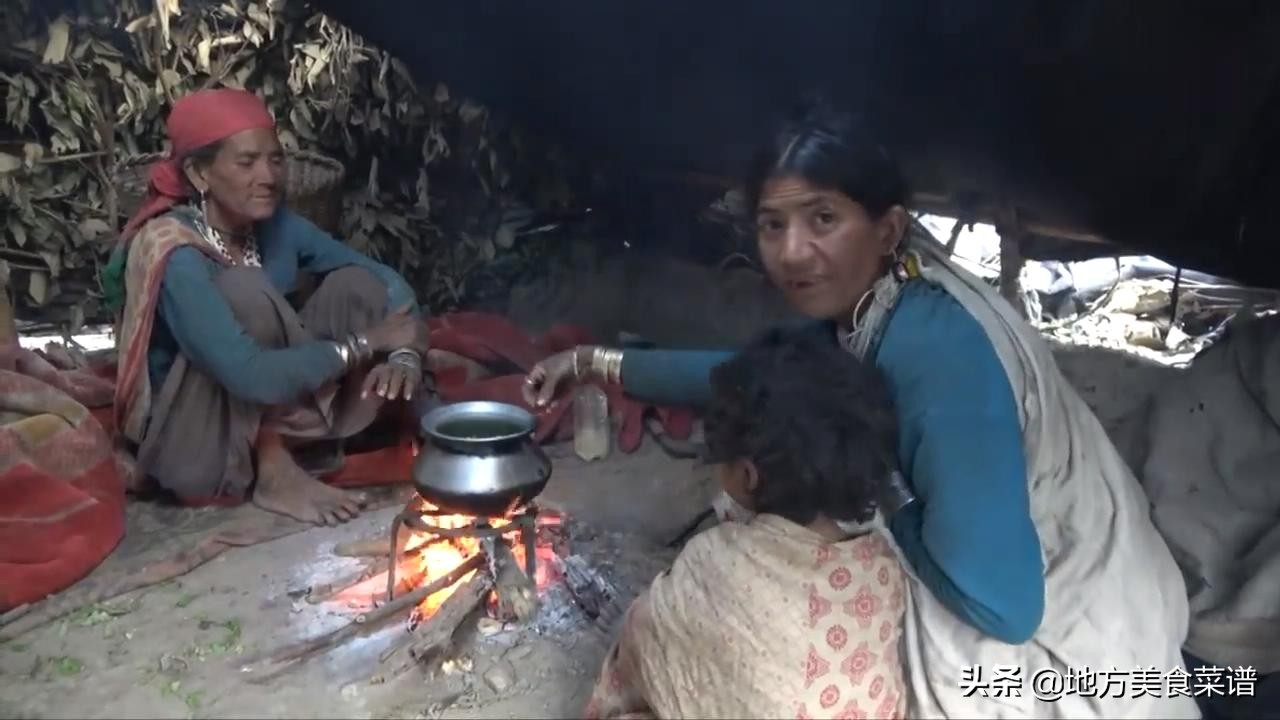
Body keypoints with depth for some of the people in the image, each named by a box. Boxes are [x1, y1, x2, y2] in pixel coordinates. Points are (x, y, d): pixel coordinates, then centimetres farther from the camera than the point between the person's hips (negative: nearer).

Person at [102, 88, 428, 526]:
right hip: (189, 449, -6)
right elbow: (252, 377, -37)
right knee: (243, 292, -29)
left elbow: (387, 281, -3)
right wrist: (364, 345, -27)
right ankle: (275, 475, -15)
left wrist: (405, 354, -22)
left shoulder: (276, 226, -5)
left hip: (269, 419, 6)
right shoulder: (174, 254, -25)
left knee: (357, 286, -8)